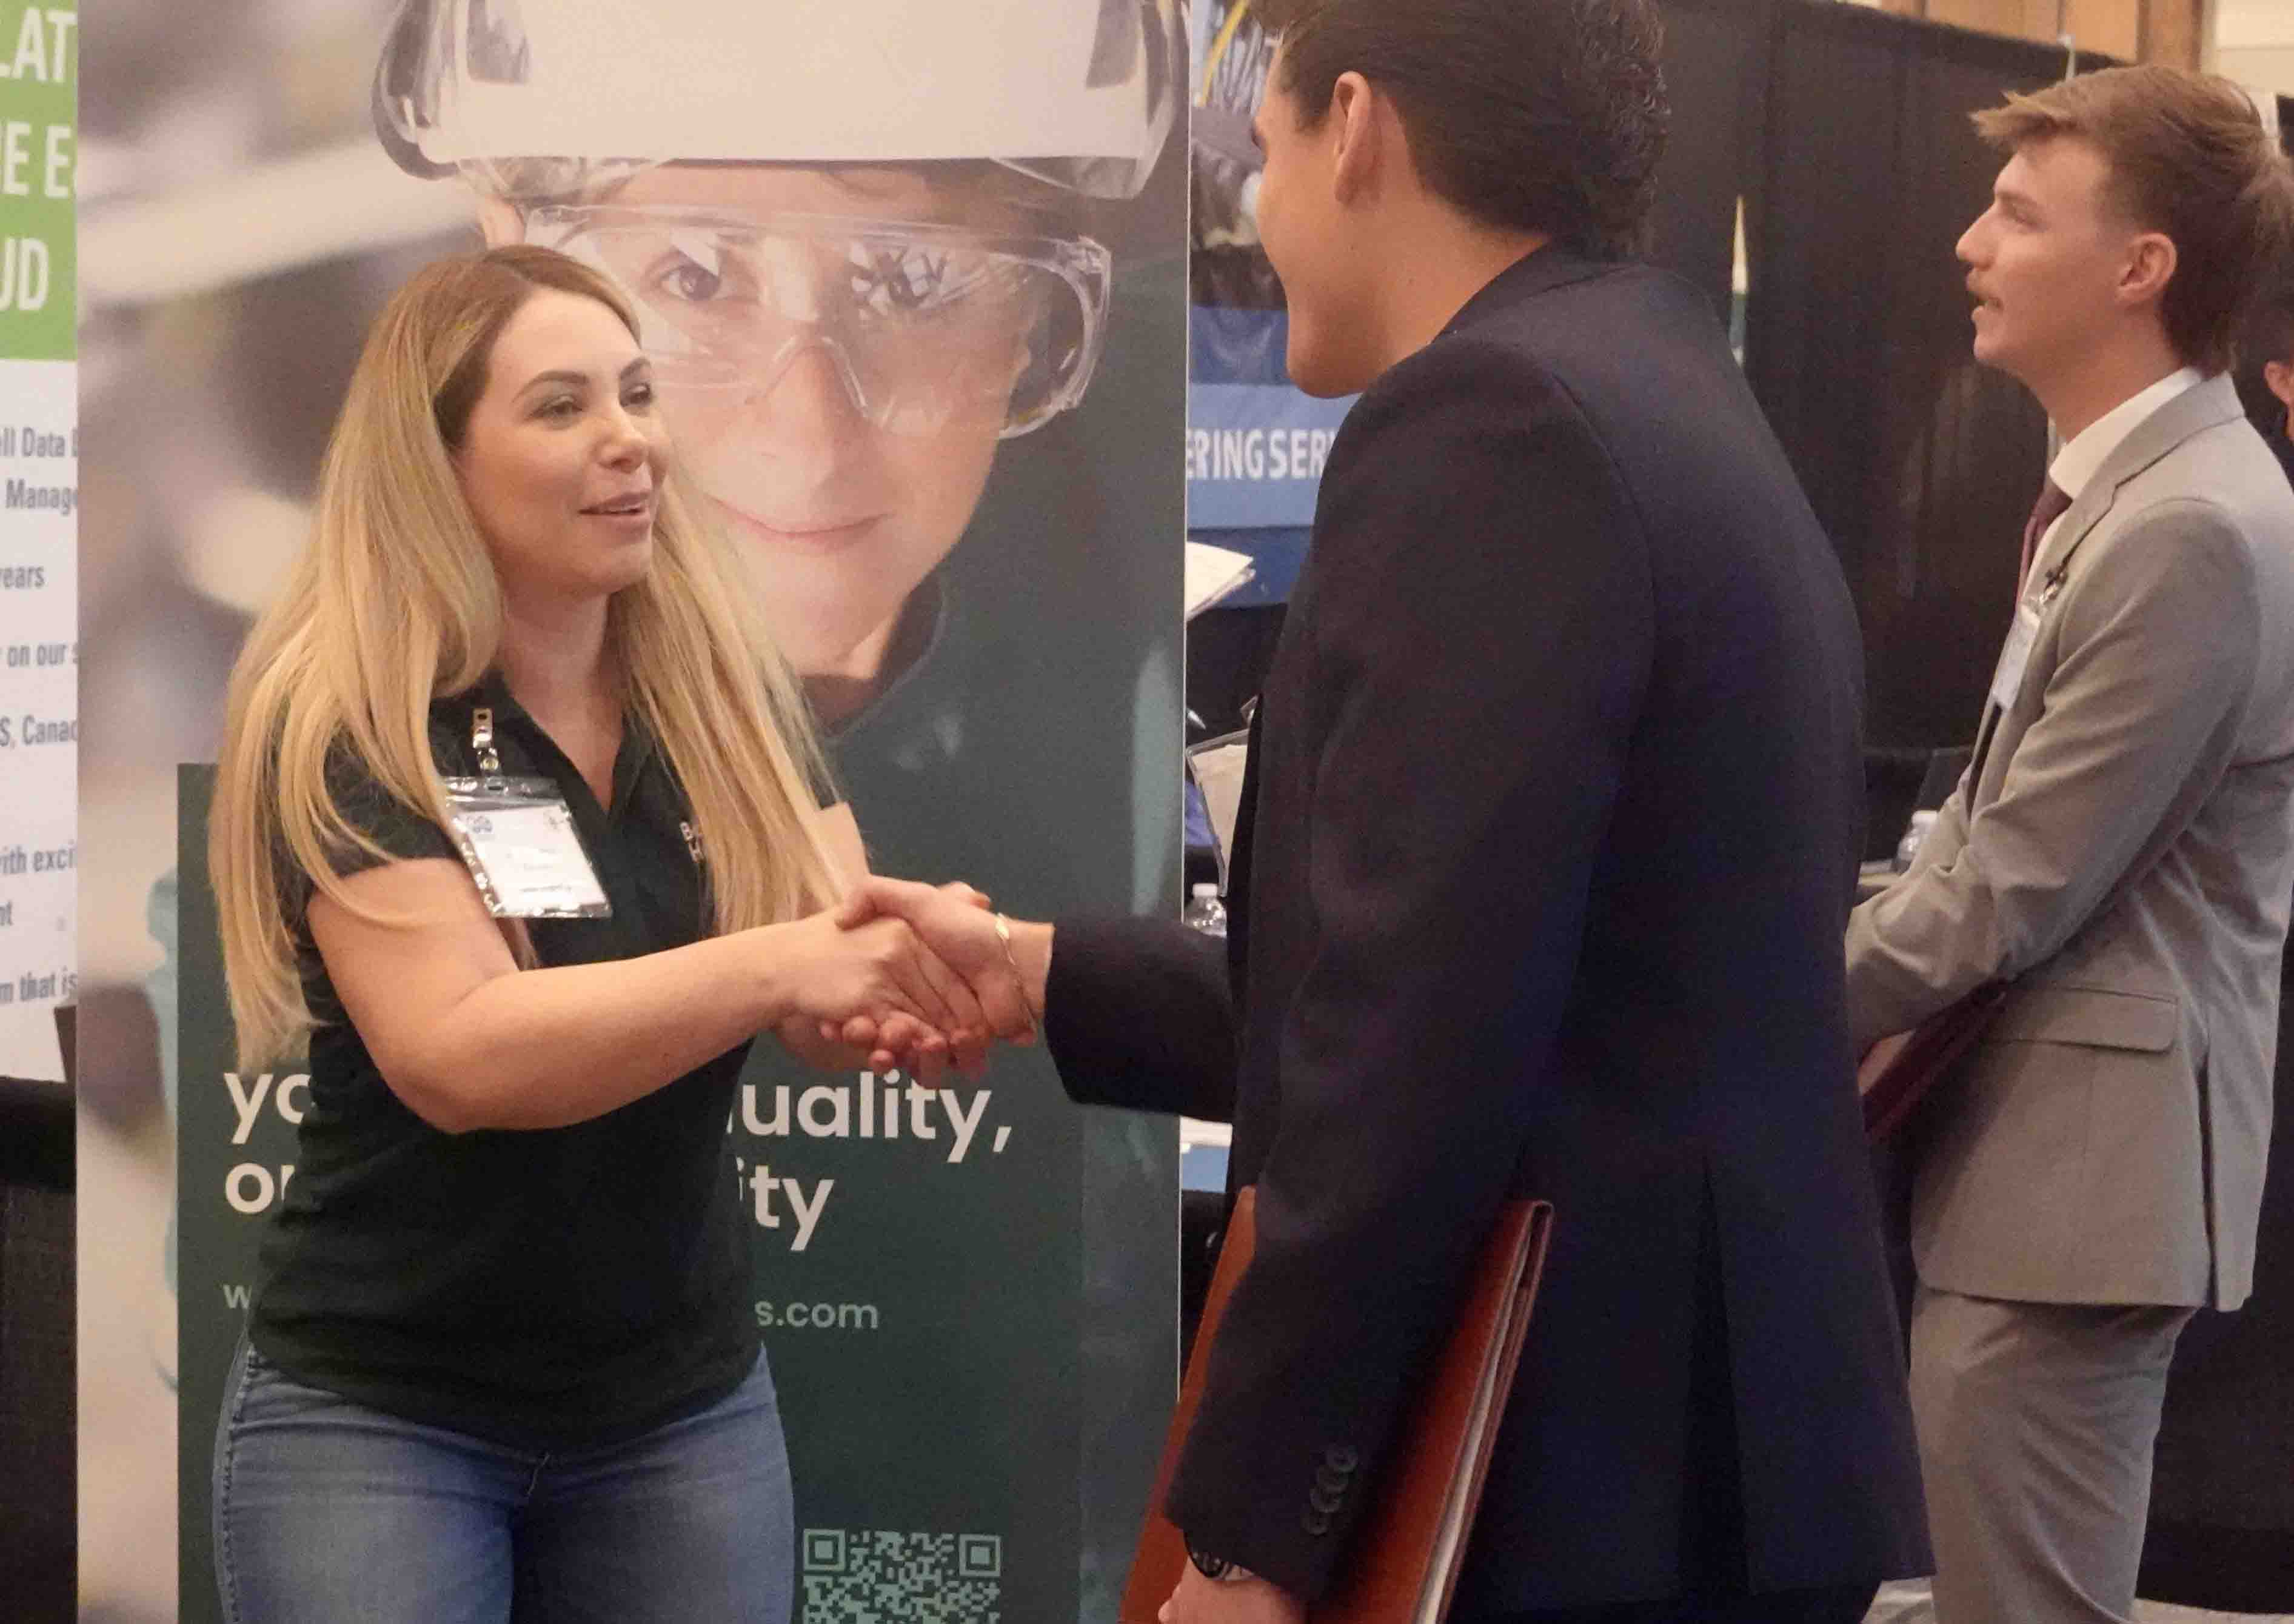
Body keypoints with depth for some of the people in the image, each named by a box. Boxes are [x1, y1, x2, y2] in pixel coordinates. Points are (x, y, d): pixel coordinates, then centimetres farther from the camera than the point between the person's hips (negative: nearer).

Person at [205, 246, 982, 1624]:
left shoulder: (731, 698, 2)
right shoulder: (350, 730, -13)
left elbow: (841, 978, -6)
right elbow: (455, 1054, -25)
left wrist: (919, 973, -29)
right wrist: (771, 965, -37)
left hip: (685, 1406, 4)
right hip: (380, 1416, -4)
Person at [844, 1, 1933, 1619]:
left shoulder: (1494, 419, -15)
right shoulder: (1675, 407, 16)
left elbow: (1422, 1032, -21)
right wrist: (1043, 973, 25)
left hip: (1581, 1477, -9)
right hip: (1693, 1435, 9)